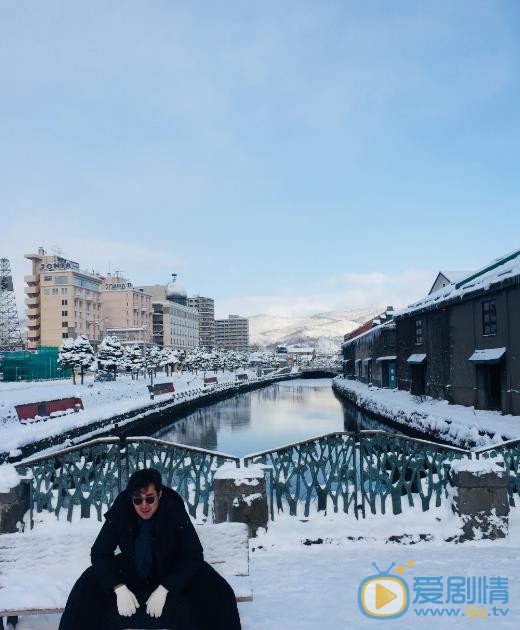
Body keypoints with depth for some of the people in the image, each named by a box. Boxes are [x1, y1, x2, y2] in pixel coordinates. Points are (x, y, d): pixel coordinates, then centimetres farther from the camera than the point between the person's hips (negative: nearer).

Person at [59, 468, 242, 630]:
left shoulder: (175, 512, -28)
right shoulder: (119, 513, -23)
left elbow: (193, 554, -24)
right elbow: (100, 552, -16)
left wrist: (164, 590, -32)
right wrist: (119, 588, -29)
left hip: (172, 571, -2)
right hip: (131, 569, 2)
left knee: (217, 594, -23)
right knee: (87, 589, -20)